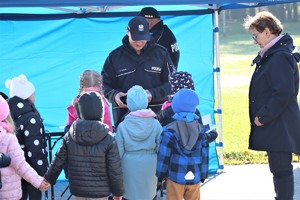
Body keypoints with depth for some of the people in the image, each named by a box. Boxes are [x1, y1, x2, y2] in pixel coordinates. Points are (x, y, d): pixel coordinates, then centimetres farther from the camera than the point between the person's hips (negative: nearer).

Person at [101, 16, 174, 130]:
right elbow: (105, 84, 10)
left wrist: (153, 94, -12)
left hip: (156, 112, -1)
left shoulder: (160, 53, 6)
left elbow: (171, 82, 5)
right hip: (124, 113, 1)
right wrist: (114, 95, -12)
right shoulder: (115, 56, 8)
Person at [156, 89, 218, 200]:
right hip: (194, 178, 3)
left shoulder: (169, 131, -12)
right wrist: (203, 174, 14)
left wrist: (160, 175, 2)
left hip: (175, 177, -3)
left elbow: (164, 156, -10)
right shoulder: (200, 130, 0)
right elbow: (204, 155, 3)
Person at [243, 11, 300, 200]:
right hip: (276, 126, 10)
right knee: (280, 168, 17)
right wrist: (262, 116, 15)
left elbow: (283, 94, -24)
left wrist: (262, 117, -17)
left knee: (281, 169, -5)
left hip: (279, 127, -10)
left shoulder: (280, 57, -19)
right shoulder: (271, 54, 13)